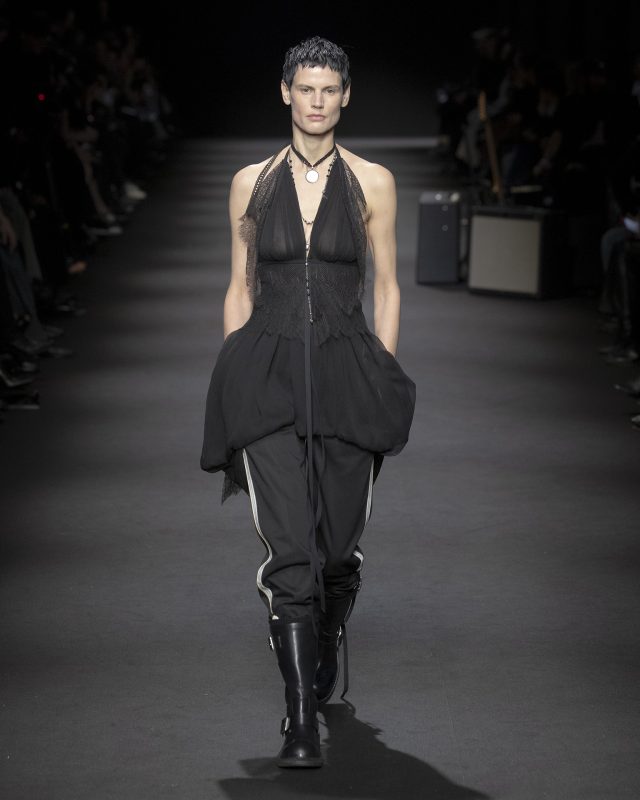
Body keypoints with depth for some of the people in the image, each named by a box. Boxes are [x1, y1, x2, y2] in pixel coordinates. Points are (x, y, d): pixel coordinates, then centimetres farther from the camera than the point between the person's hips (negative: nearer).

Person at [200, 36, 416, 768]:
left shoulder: (372, 183, 4)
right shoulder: (251, 184, 7)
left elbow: (386, 287, 7)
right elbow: (240, 289, 11)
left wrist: (384, 380, 0)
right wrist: (233, 381, 7)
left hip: (347, 373, 1)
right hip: (269, 373, 0)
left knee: (338, 545, 7)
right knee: (290, 550, -11)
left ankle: (327, 647, 40)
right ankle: (300, 718, -9)